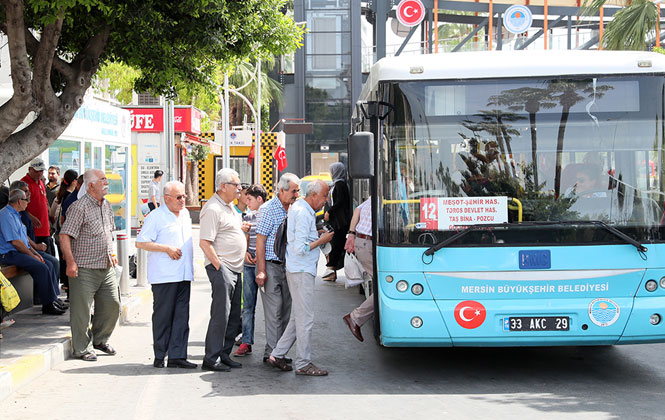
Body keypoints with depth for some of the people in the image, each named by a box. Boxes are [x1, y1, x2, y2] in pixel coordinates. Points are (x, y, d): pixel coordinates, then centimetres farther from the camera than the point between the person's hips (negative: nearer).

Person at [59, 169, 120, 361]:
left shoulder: (106, 205, 13)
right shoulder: (80, 207, -12)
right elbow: (64, 235, -16)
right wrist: (71, 262, -20)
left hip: (106, 267, 8)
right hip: (85, 268, -8)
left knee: (112, 305, 10)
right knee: (82, 309, -1)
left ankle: (100, 340, 29)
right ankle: (82, 349, 10)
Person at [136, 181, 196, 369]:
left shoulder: (185, 214, 16)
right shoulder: (155, 216, -7)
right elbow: (141, 242, -10)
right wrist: (167, 249, -15)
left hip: (184, 275, 7)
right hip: (164, 276, -7)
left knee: (182, 315, 3)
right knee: (163, 316, -1)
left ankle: (177, 356, 5)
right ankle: (159, 357, 8)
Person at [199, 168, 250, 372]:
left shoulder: (229, 206, 17)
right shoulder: (213, 209, -14)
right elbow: (204, 242, -19)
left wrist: (241, 228, 13)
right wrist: (219, 267, -18)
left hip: (235, 269, 10)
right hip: (221, 267, -10)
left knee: (234, 315, 11)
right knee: (221, 313, -10)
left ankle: (224, 354, 19)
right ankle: (211, 359, -6)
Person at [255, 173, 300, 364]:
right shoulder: (268, 209, -10)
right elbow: (260, 240, -11)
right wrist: (261, 270, -15)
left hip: (287, 267, 7)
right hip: (271, 265, -7)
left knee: (286, 310, 8)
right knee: (274, 310, -7)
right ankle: (272, 353, -2)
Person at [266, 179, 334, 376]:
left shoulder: (298, 207, 15)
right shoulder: (303, 213, -17)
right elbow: (300, 248, -21)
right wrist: (321, 241, -11)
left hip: (303, 270, 10)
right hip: (301, 271, -10)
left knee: (298, 317, 14)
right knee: (305, 318, -5)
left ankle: (277, 355, 19)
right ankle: (303, 364, 1)